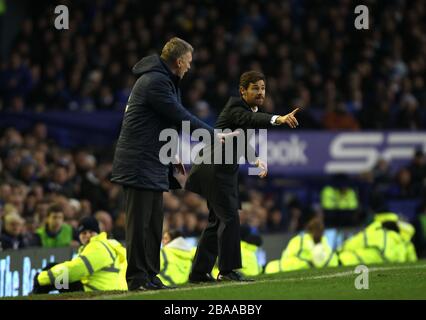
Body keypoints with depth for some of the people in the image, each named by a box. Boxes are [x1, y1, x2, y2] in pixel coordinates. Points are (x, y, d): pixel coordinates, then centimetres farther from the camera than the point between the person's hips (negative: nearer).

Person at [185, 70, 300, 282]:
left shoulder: (251, 110, 13)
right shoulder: (235, 107, -15)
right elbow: (251, 119, -38)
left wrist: (256, 161, 1)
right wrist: (278, 119, -55)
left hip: (225, 172, 10)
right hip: (215, 170, -10)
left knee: (218, 221, 13)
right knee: (230, 218, -14)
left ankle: (200, 272, 18)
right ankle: (227, 270, -11)